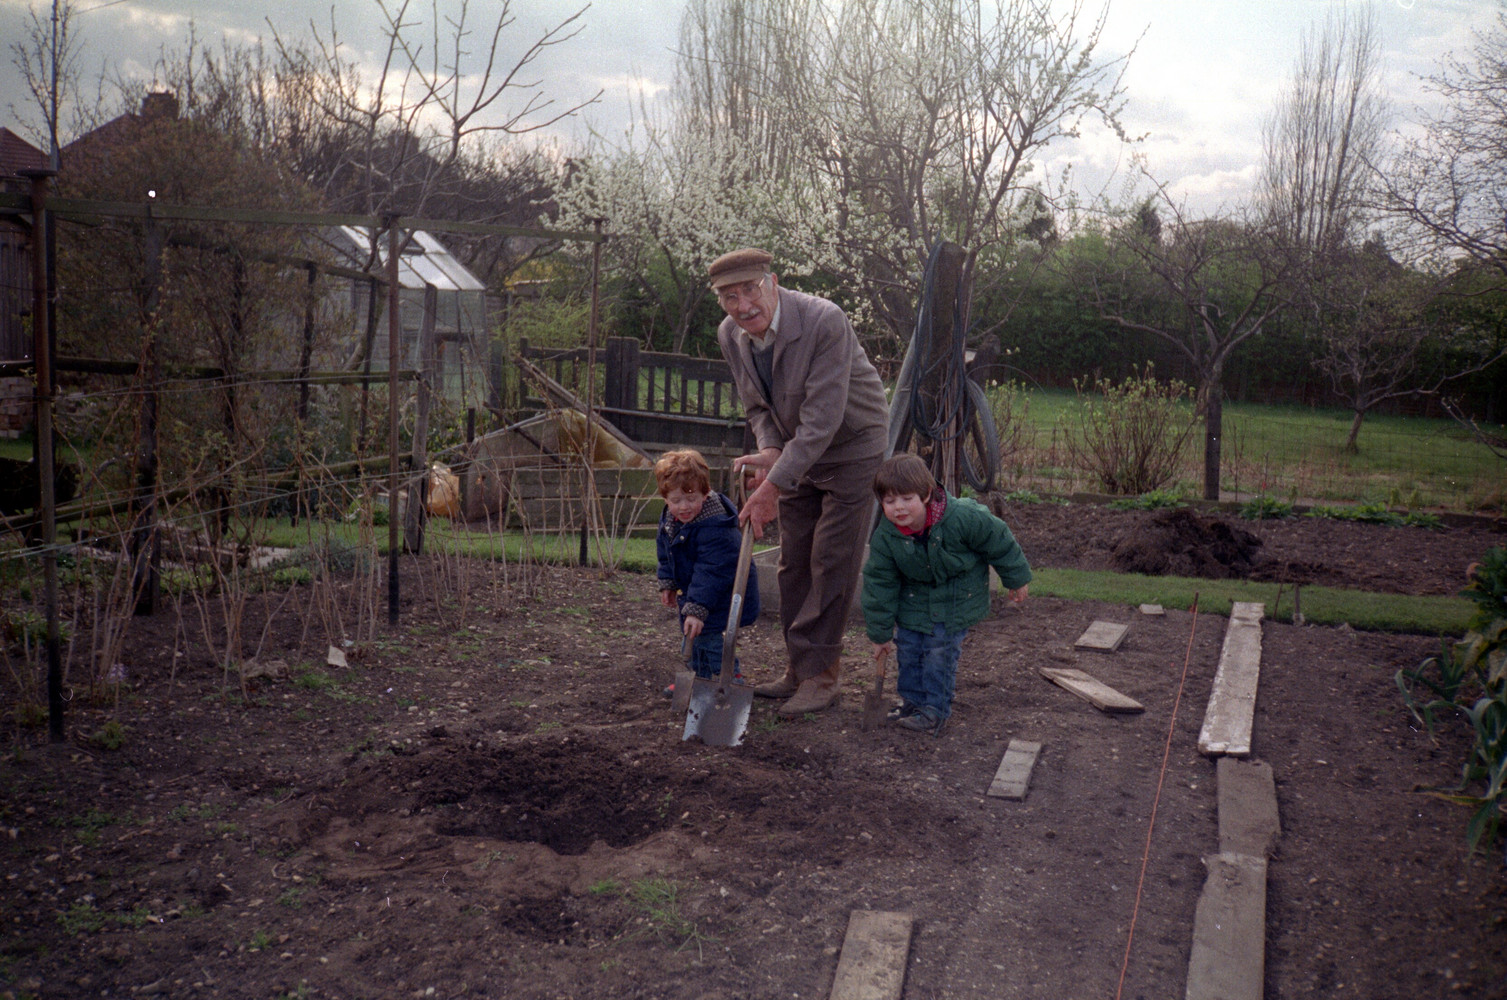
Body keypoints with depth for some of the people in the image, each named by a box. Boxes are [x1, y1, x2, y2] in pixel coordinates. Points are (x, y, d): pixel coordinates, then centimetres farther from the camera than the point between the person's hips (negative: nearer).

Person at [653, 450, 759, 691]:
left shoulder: (714, 528, -35)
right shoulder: (669, 518, -6)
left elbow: (710, 572, -36)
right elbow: (665, 552, 12)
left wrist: (697, 609, -37)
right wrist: (668, 583, 13)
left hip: (723, 594, -9)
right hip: (692, 587, 9)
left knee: (706, 633, -16)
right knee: (690, 632, 20)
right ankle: (700, 678, 38)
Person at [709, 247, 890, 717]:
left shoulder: (825, 322, -29)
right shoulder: (730, 335, -8)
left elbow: (822, 418, -32)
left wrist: (773, 485, -32)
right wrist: (769, 449, -13)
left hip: (851, 447, -6)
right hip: (796, 452, 7)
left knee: (832, 562, -7)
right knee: (793, 562, 8)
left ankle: (821, 674, 3)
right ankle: (799, 668, 19)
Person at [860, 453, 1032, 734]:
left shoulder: (963, 518, -30)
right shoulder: (884, 537, -20)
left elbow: (999, 543, -13)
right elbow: (879, 584, -9)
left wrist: (1016, 579, -1)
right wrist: (880, 633, -4)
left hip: (956, 601, -4)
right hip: (914, 600, 4)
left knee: (940, 651, -8)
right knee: (907, 648, 4)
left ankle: (935, 709, 6)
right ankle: (912, 699, 23)